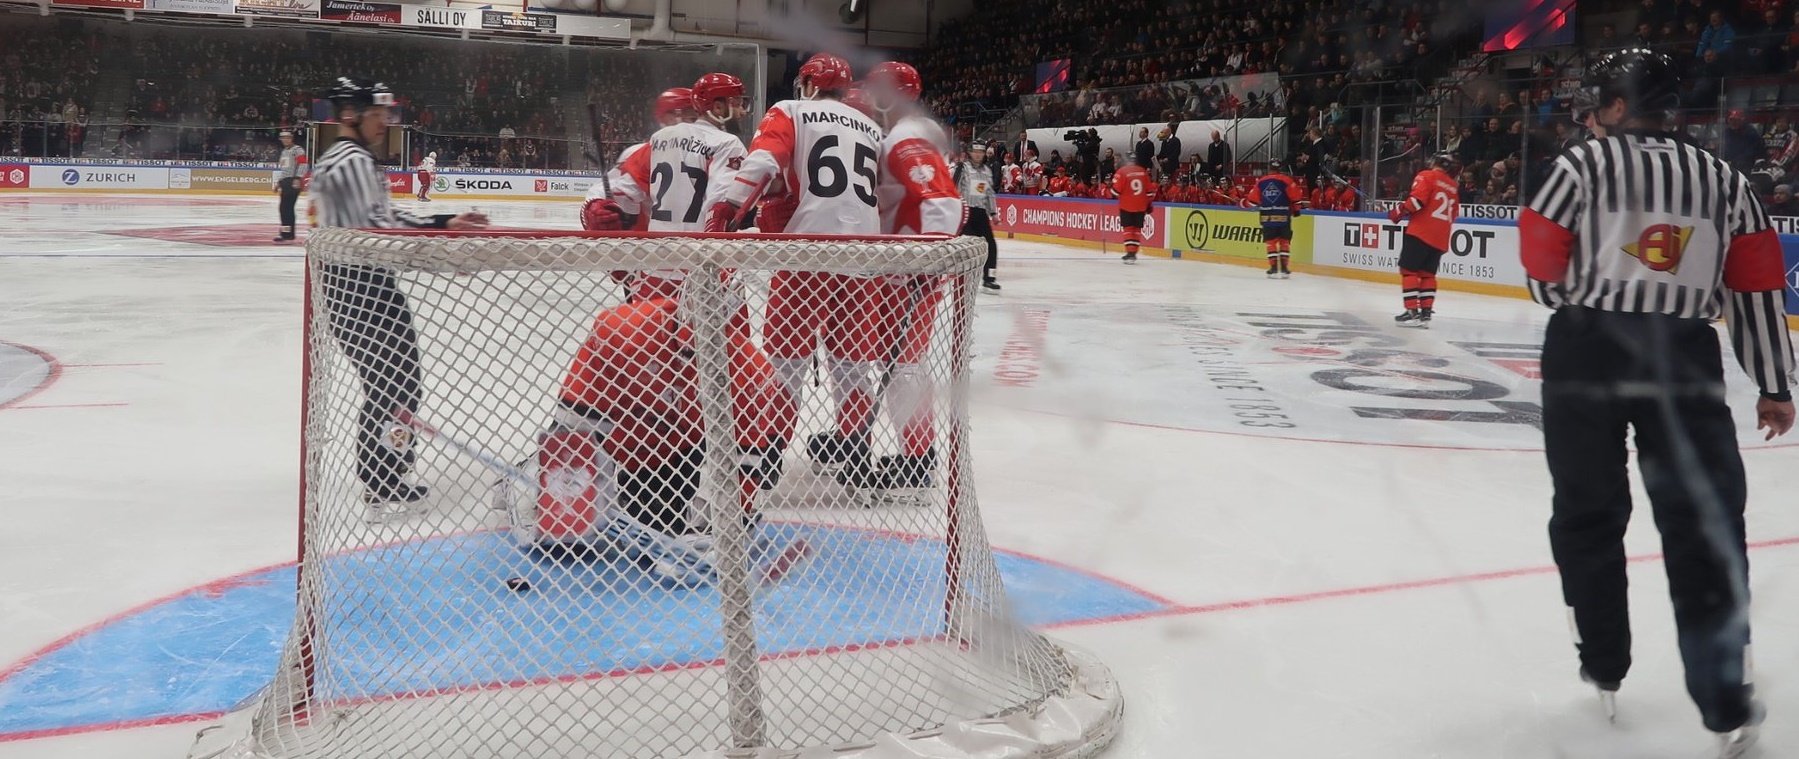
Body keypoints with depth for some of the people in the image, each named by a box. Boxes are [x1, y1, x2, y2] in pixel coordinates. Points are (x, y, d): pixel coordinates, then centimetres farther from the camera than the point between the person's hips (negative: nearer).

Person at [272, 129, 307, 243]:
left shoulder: (297, 150, -6)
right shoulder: (284, 151, 24)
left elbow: (303, 164, -17)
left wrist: (298, 178, -25)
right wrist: (278, 182, 28)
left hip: (293, 182, -10)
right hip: (285, 182, 10)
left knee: (287, 207, -15)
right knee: (283, 208, 9)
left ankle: (287, 233, -16)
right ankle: (285, 232, 14)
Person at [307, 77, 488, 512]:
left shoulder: (339, 160, 20)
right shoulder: (353, 161, -14)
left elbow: (381, 218, 21)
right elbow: (375, 228, -23)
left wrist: (443, 224, 13)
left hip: (345, 280, 11)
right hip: (363, 284, -11)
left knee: (386, 379, 18)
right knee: (399, 380, -9)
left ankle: (381, 478, 27)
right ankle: (383, 489, -9)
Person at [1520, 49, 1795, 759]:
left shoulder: (1581, 164, -1)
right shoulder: (1725, 179, 9)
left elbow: (1542, 269, -2)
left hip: (1586, 350, -1)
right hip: (1685, 359, 2)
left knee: (1588, 513, 13)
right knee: (1705, 525, 4)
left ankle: (1605, 671, 21)